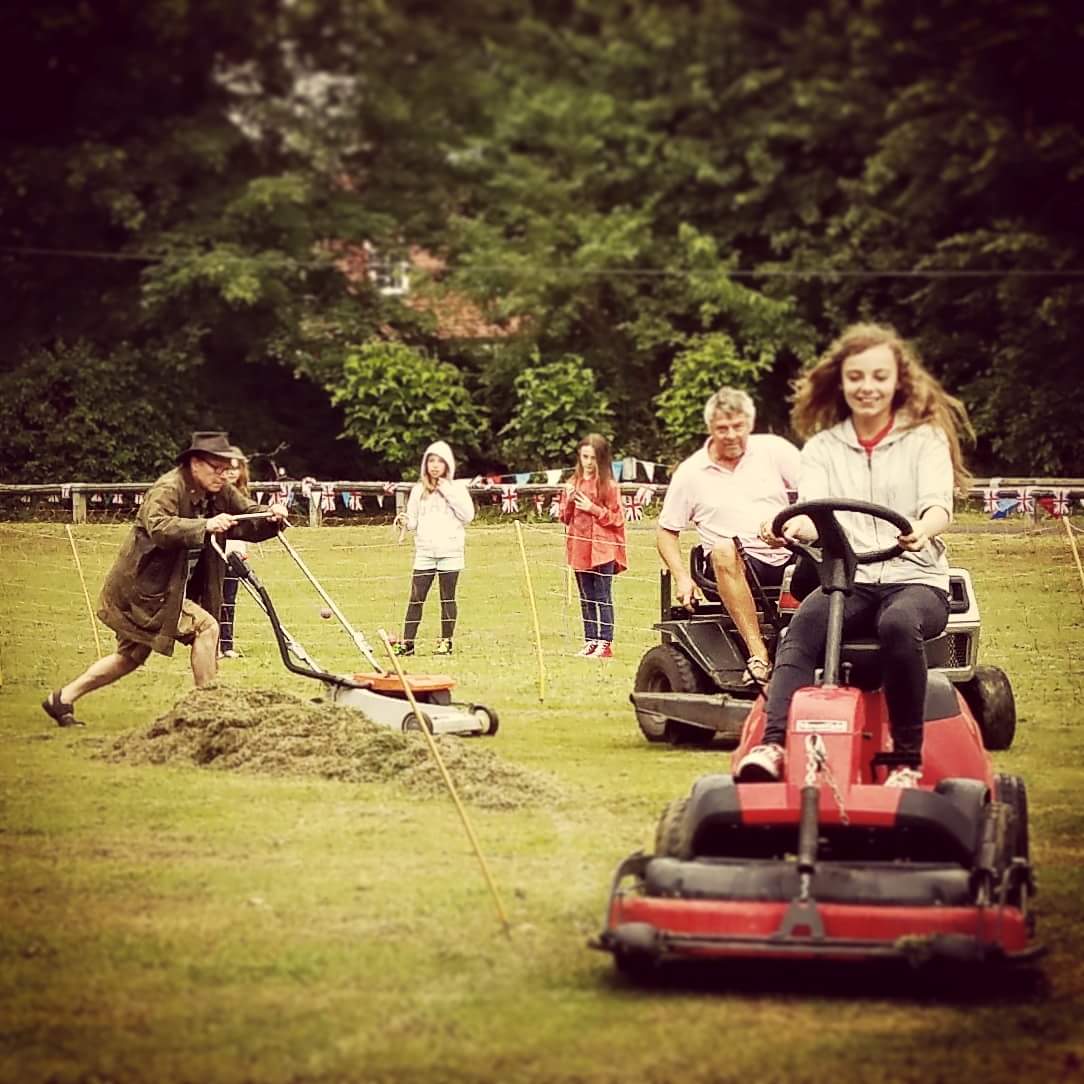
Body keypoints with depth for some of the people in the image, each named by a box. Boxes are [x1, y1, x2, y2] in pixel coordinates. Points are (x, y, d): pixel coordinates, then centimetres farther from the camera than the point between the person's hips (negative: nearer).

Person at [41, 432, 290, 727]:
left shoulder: (220, 493, 3)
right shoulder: (168, 489, -21)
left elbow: (251, 520, 3)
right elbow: (158, 526, -38)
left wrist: (271, 516, -20)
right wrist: (205, 526, -50)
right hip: (144, 587, -10)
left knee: (131, 657, 18)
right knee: (205, 627, -17)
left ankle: (62, 699, 28)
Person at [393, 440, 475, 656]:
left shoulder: (457, 488, 5)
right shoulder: (418, 490, 12)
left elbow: (468, 515, -6)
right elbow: (414, 521, 13)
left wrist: (448, 493, -10)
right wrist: (405, 521, -11)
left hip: (450, 551, -2)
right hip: (424, 551, 2)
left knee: (447, 598, 2)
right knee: (416, 597, -3)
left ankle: (446, 641, 10)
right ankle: (407, 642, -1)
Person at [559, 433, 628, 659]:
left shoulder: (609, 486, -5)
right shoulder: (573, 484, 10)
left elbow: (617, 519, -6)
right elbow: (565, 518, 14)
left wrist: (593, 509, -14)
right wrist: (569, 501, -5)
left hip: (602, 549, -5)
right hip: (580, 548, 5)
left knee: (603, 597, -6)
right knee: (586, 598, 10)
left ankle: (605, 643, -5)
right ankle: (591, 641, 15)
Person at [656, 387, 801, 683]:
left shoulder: (773, 449, 8)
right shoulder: (690, 473, 8)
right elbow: (666, 531, 13)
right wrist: (682, 578, -3)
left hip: (787, 558, 1)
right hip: (735, 568, -1)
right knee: (724, 550, -37)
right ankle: (758, 655, -41)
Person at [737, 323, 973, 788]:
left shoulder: (926, 440, 9)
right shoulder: (822, 447, 15)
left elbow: (938, 504, -9)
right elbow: (813, 510, -3)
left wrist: (922, 530, -35)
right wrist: (792, 527, -29)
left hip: (916, 578, -1)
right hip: (847, 579, 2)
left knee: (898, 624, -38)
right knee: (804, 623, -33)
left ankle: (908, 759, -33)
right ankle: (773, 745, -50)